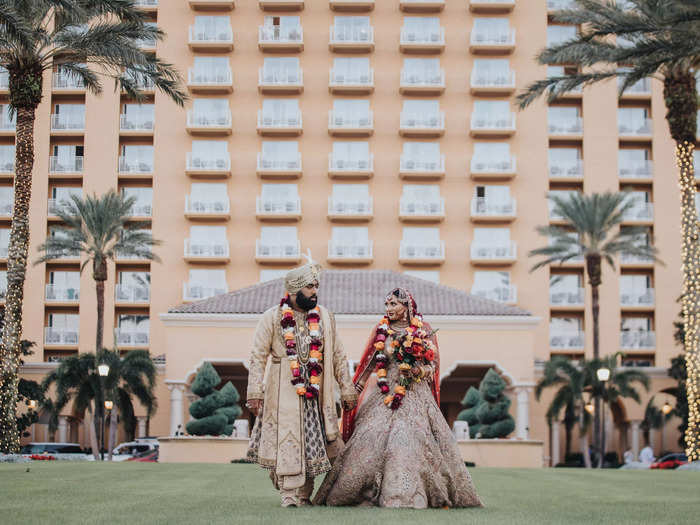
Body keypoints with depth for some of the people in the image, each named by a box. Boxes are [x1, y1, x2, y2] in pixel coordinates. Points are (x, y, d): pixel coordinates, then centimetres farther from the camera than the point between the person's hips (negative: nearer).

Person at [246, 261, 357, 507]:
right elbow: (258, 357, -2)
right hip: (283, 392, -3)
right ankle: (289, 494, -3)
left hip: (314, 392, 3)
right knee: (286, 441, -7)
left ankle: (304, 494, 15)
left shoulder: (324, 316, 8)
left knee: (312, 441, 5)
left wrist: (347, 390, 10)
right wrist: (255, 392, -9)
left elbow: (337, 356, 12)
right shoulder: (273, 317, -1)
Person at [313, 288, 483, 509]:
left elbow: (432, 365, 8)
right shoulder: (381, 330, 8)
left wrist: (417, 370, -11)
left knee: (413, 440, -11)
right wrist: (355, 389, 11)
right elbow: (369, 362, 12)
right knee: (373, 439, -8)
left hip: (416, 396, -1)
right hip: (385, 395, 1)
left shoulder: (424, 331, 5)